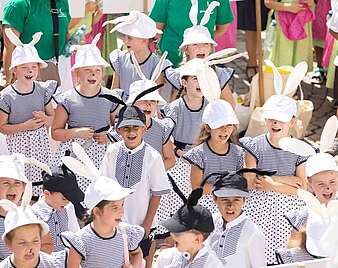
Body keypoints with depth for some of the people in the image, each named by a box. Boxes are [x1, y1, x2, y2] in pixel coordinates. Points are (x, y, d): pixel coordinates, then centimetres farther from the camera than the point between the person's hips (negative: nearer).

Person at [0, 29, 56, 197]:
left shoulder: (43, 90, 1)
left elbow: (53, 117, 12)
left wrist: (46, 119, -12)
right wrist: (24, 126, -18)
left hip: (41, 144, 3)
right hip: (19, 144, -3)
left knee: (42, 178, 4)